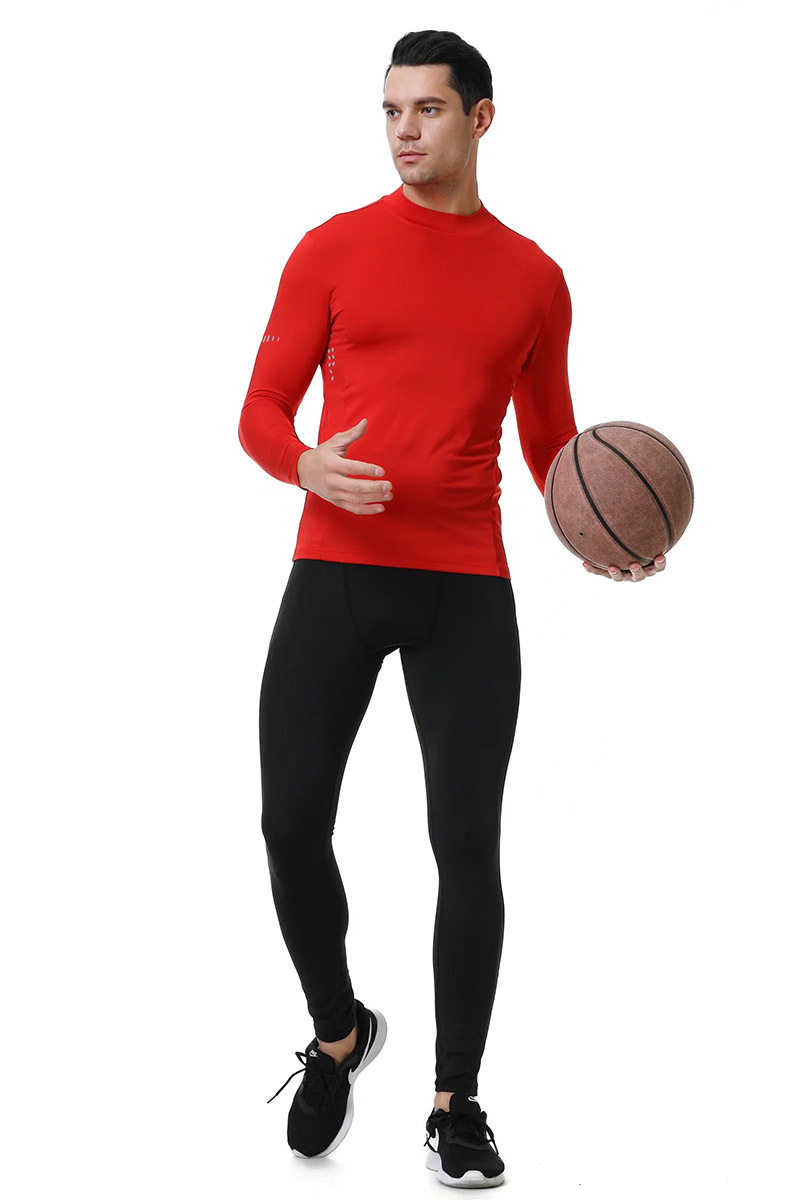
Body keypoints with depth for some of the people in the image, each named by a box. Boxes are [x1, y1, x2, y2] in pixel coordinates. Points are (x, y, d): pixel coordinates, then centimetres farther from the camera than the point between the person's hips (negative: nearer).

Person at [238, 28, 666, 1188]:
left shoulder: (533, 278, 9)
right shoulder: (334, 248, 4)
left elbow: (553, 442, 17)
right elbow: (262, 410, 2)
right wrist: (308, 465, -21)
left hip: (466, 588, 0)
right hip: (335, 572, 0)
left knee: (468, 840, -3)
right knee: (292, 822, -2)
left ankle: (457, 1100, 13)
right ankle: (339, 1035, 26)